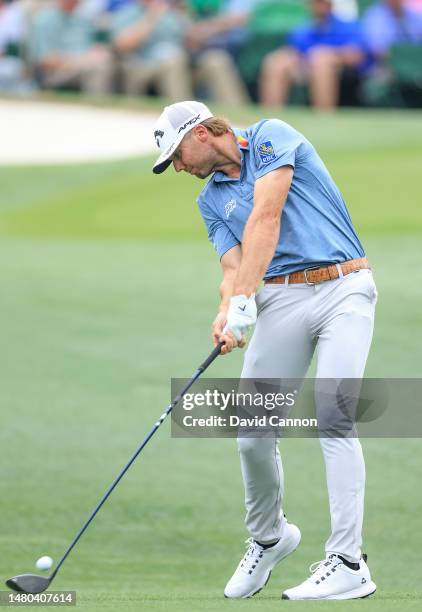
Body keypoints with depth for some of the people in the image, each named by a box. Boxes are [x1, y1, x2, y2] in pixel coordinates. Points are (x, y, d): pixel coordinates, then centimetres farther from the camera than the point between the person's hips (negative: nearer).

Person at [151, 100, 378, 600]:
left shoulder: (271, 137, -2)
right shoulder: (211, 199, 16)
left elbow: (266, 216, -15)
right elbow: (233, 268, 4)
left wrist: (244, 300, -23)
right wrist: (226, 313, -20)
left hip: (343, 290, -6)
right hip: (282, 300, 6)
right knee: (252, 432, 1)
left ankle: (348, 564, -19)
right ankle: (268, 538, 26)